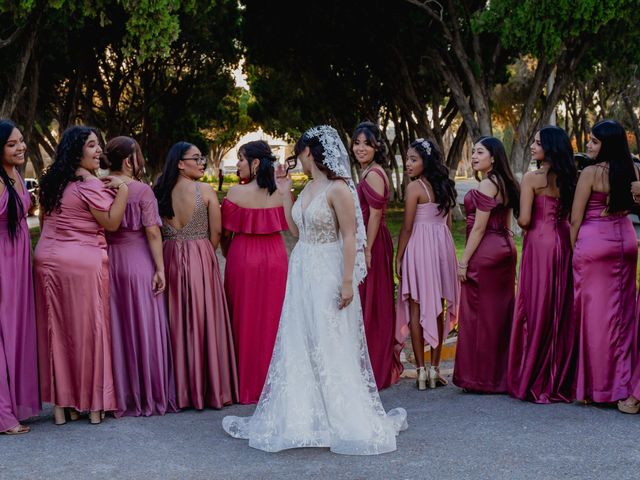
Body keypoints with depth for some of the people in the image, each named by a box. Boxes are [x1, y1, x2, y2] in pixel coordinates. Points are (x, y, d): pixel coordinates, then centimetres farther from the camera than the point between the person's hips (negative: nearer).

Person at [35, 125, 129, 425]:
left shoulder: (52, 181, 11)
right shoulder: (89, 185, -13)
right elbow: (111, 223, -13)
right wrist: (122, 191, -15)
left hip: (47, 259, 7)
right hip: (83, 263, -6)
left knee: (56, 331, 8)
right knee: (88, 330, 3)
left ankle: (60, 403, 13)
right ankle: (93, 404, 10)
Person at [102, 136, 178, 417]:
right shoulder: (142, 191, -10)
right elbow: (152, 233, -12)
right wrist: (160, 268, -8)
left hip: (109, 264, 4)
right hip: (139, 264, -4)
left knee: (117, 330, 10)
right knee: (144, 330, 5)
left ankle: (120, 398, 17)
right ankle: (150, 397, 11)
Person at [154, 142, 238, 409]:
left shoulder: (161, 192, 2)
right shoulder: (206, 192, -7)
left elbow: (157, 231, 4)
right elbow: (216, 232, -4)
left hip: (170, 259, 3)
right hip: (201, 259, -3)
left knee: (176, 324, 9)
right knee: (203, 322, 4)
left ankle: (179, 389, 14)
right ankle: (209, 389, 10)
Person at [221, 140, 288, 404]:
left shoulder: (236, 193, -12)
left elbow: (226, 233, -5)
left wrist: (228, 255, 13)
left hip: (243, 259, -3)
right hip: (276, 259, 3)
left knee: (246, 321, 7)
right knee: (272, 319, 12)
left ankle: (248, 386, 13)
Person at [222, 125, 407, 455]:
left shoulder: (338, 189, -13)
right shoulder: (308, 188, 12)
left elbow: (350, 237, -16)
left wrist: (347, 282, -20)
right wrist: (285, 195, 13)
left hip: (328, 276, -8)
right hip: (302, 273, 8)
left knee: (331, 348, -2)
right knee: (298, 347, 11)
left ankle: (348, 419, 11)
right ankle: (300, 414, 21)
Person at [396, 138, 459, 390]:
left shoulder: (414, 188, -11)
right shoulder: (443, 186, 9)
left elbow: (407, 227, -11)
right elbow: (448, 223, 13)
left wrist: (398, 257, -3)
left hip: (419, 246, -6)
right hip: (442, 246, 6)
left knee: (416, 308, 1)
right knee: (438, 308, 9)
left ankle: (421, 369, 1)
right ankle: (434, 368, 12)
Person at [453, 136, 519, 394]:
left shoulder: (486, 185, -15)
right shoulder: (505, 184, 13)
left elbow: (479, 227, -17)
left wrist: (464, 261, -14)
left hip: (485, 253, -9)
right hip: (505, 248, 9)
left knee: (480, 314, -1)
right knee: (501, 311, 12)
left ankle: (482, 377, 5)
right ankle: (501, 375, 19)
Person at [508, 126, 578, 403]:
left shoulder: (532, 179, -10)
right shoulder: (570, 178, 5)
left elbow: (524, 219, -14)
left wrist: (523, 225, 7)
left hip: (539, 243, -5)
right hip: (564, 242, 5)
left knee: (537, 309, 2)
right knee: (563, 310, 10)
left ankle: (533, 380, 8)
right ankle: (563, 378, 17)